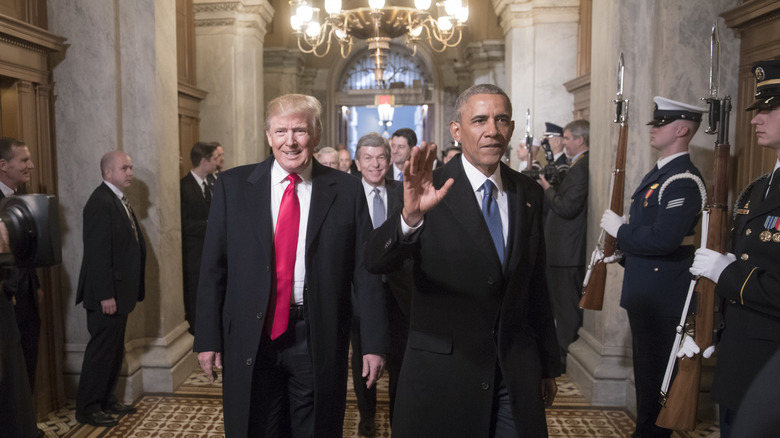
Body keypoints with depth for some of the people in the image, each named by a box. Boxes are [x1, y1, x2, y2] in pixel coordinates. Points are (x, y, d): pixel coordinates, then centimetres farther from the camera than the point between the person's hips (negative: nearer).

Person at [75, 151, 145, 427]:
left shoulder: (119, 201, 14)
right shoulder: (101, 203, -17)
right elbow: (98, 253, -22)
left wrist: (133, 290, 16)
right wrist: (105, 295, -23)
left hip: (119, 292, 10)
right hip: (107, 294, -10)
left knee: (114, 350, 17)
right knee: (101, 350, 0)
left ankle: (107, 401, 29)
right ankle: (87, 409, 14)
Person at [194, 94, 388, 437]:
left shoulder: (346, 190, -2)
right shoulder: (233, 186, 1)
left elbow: (366, 272, -2)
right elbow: (213, 267, 2)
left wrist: (374, 343, -4)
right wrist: (208, 338, -1)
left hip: (319, 341, 0)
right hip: (250, 341, 1)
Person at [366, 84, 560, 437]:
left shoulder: (528, 194, 4)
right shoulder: (431, 190, -11)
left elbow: (536, 284, 10)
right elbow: (376, 261, -23)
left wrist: (549, 365, 14)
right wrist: (410, 216, -42)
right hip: (442, 371, -3)